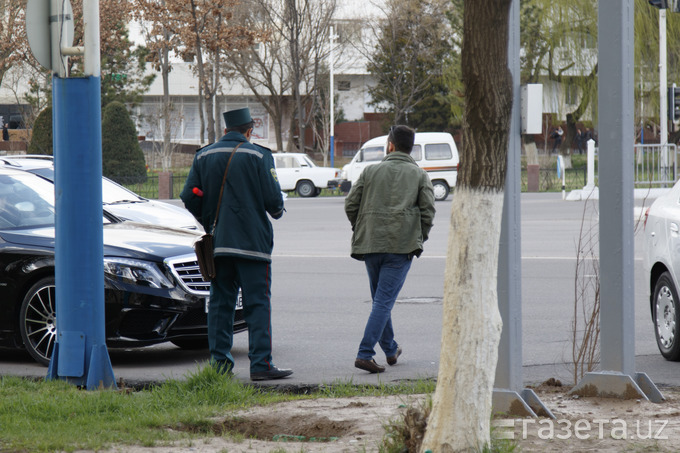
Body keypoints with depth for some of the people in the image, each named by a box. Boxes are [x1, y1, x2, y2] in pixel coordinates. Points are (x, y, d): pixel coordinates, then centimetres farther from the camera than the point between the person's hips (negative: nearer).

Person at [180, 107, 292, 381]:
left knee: (220, 303, 11)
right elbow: (273, 199, -9)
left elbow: (189, 197, 5)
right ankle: (261, 364, -7)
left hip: (217, 244, 4)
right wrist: (277, 212, 14)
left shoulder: (204, 156, 7)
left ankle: (219, 361, 9)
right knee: (257, 303, -2)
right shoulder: (258, 156, -6)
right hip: (252, 242, -4)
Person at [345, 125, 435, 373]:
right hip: (402, 247, -2)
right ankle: (364, 354, -17)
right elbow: (428, 211, -4)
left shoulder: (370, 171, 8)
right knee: (384, 300, -6)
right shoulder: (419, 175, 4)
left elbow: (350, 205, 5)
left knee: (380, 299, 19)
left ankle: (390, 349, 30)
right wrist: (419, 240, 10)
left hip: (370, 244, 3)